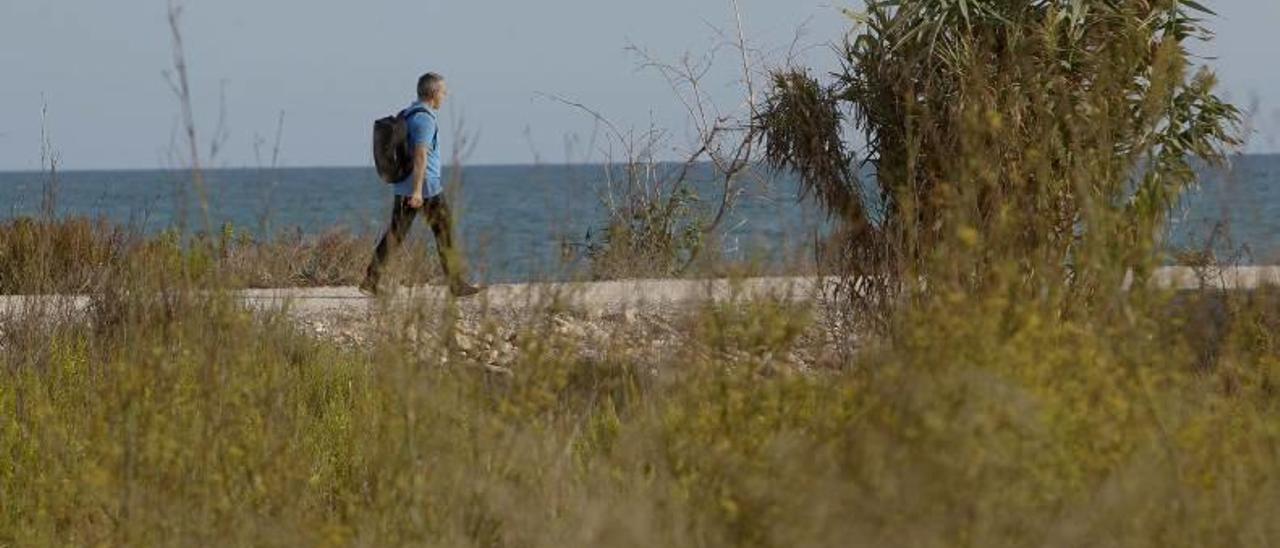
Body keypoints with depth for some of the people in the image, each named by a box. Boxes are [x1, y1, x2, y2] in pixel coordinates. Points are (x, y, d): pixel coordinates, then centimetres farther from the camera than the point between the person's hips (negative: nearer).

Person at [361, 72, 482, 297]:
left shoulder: (406, 115, 14)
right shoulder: (425, 119, -15)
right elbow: (421, 154, -24)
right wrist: (417, 190, -29)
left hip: (403, 187, 8)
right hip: (427, 188, -8)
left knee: (395, 235, 5)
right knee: (445, 235, 2)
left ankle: (371, 280, -3)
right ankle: (457, 284, 7)